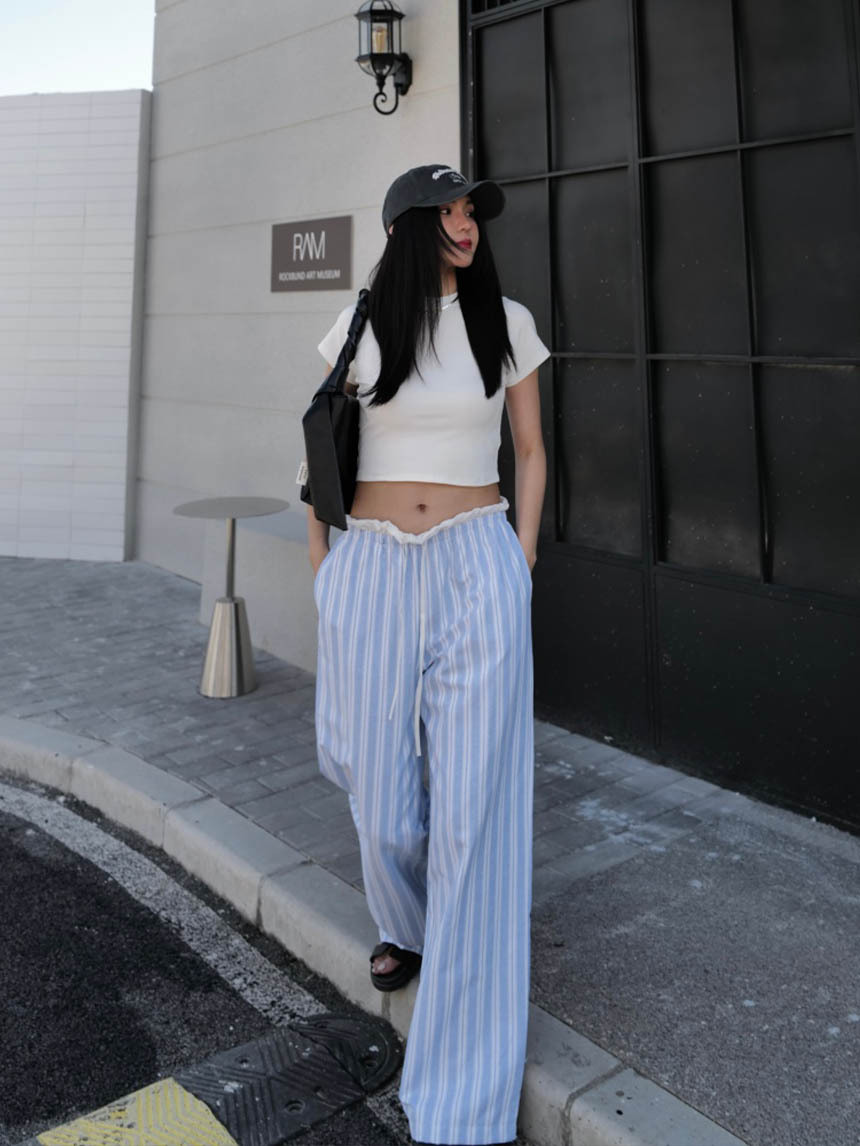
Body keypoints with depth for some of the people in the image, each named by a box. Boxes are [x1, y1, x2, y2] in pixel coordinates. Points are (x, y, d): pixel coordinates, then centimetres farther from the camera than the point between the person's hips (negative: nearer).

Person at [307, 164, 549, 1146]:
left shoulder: (506, 321, 5)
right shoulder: (359, 325, 6)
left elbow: (531, 452, 11)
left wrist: (518, 569, 3)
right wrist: (323, 578, 7)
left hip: (478, 568, -1)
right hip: (373, 570, 2)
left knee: (476, 804, -6)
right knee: (381, 791, 8)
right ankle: (406, 922, 46)